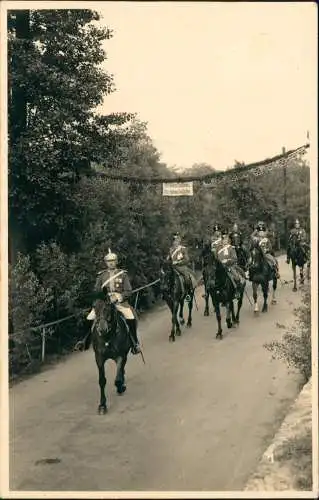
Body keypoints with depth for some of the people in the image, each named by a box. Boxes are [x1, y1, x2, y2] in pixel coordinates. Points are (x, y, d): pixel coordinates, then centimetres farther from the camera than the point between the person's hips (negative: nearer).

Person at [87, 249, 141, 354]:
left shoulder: (123, 274, 5)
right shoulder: (101, 275, 9)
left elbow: (128, 291, 1)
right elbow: (96, 291, 13)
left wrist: (118, 297, -15)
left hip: (120, 302, -2)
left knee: (131, 318, -28)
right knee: (89, 319, -14)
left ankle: (135, 343, -13)